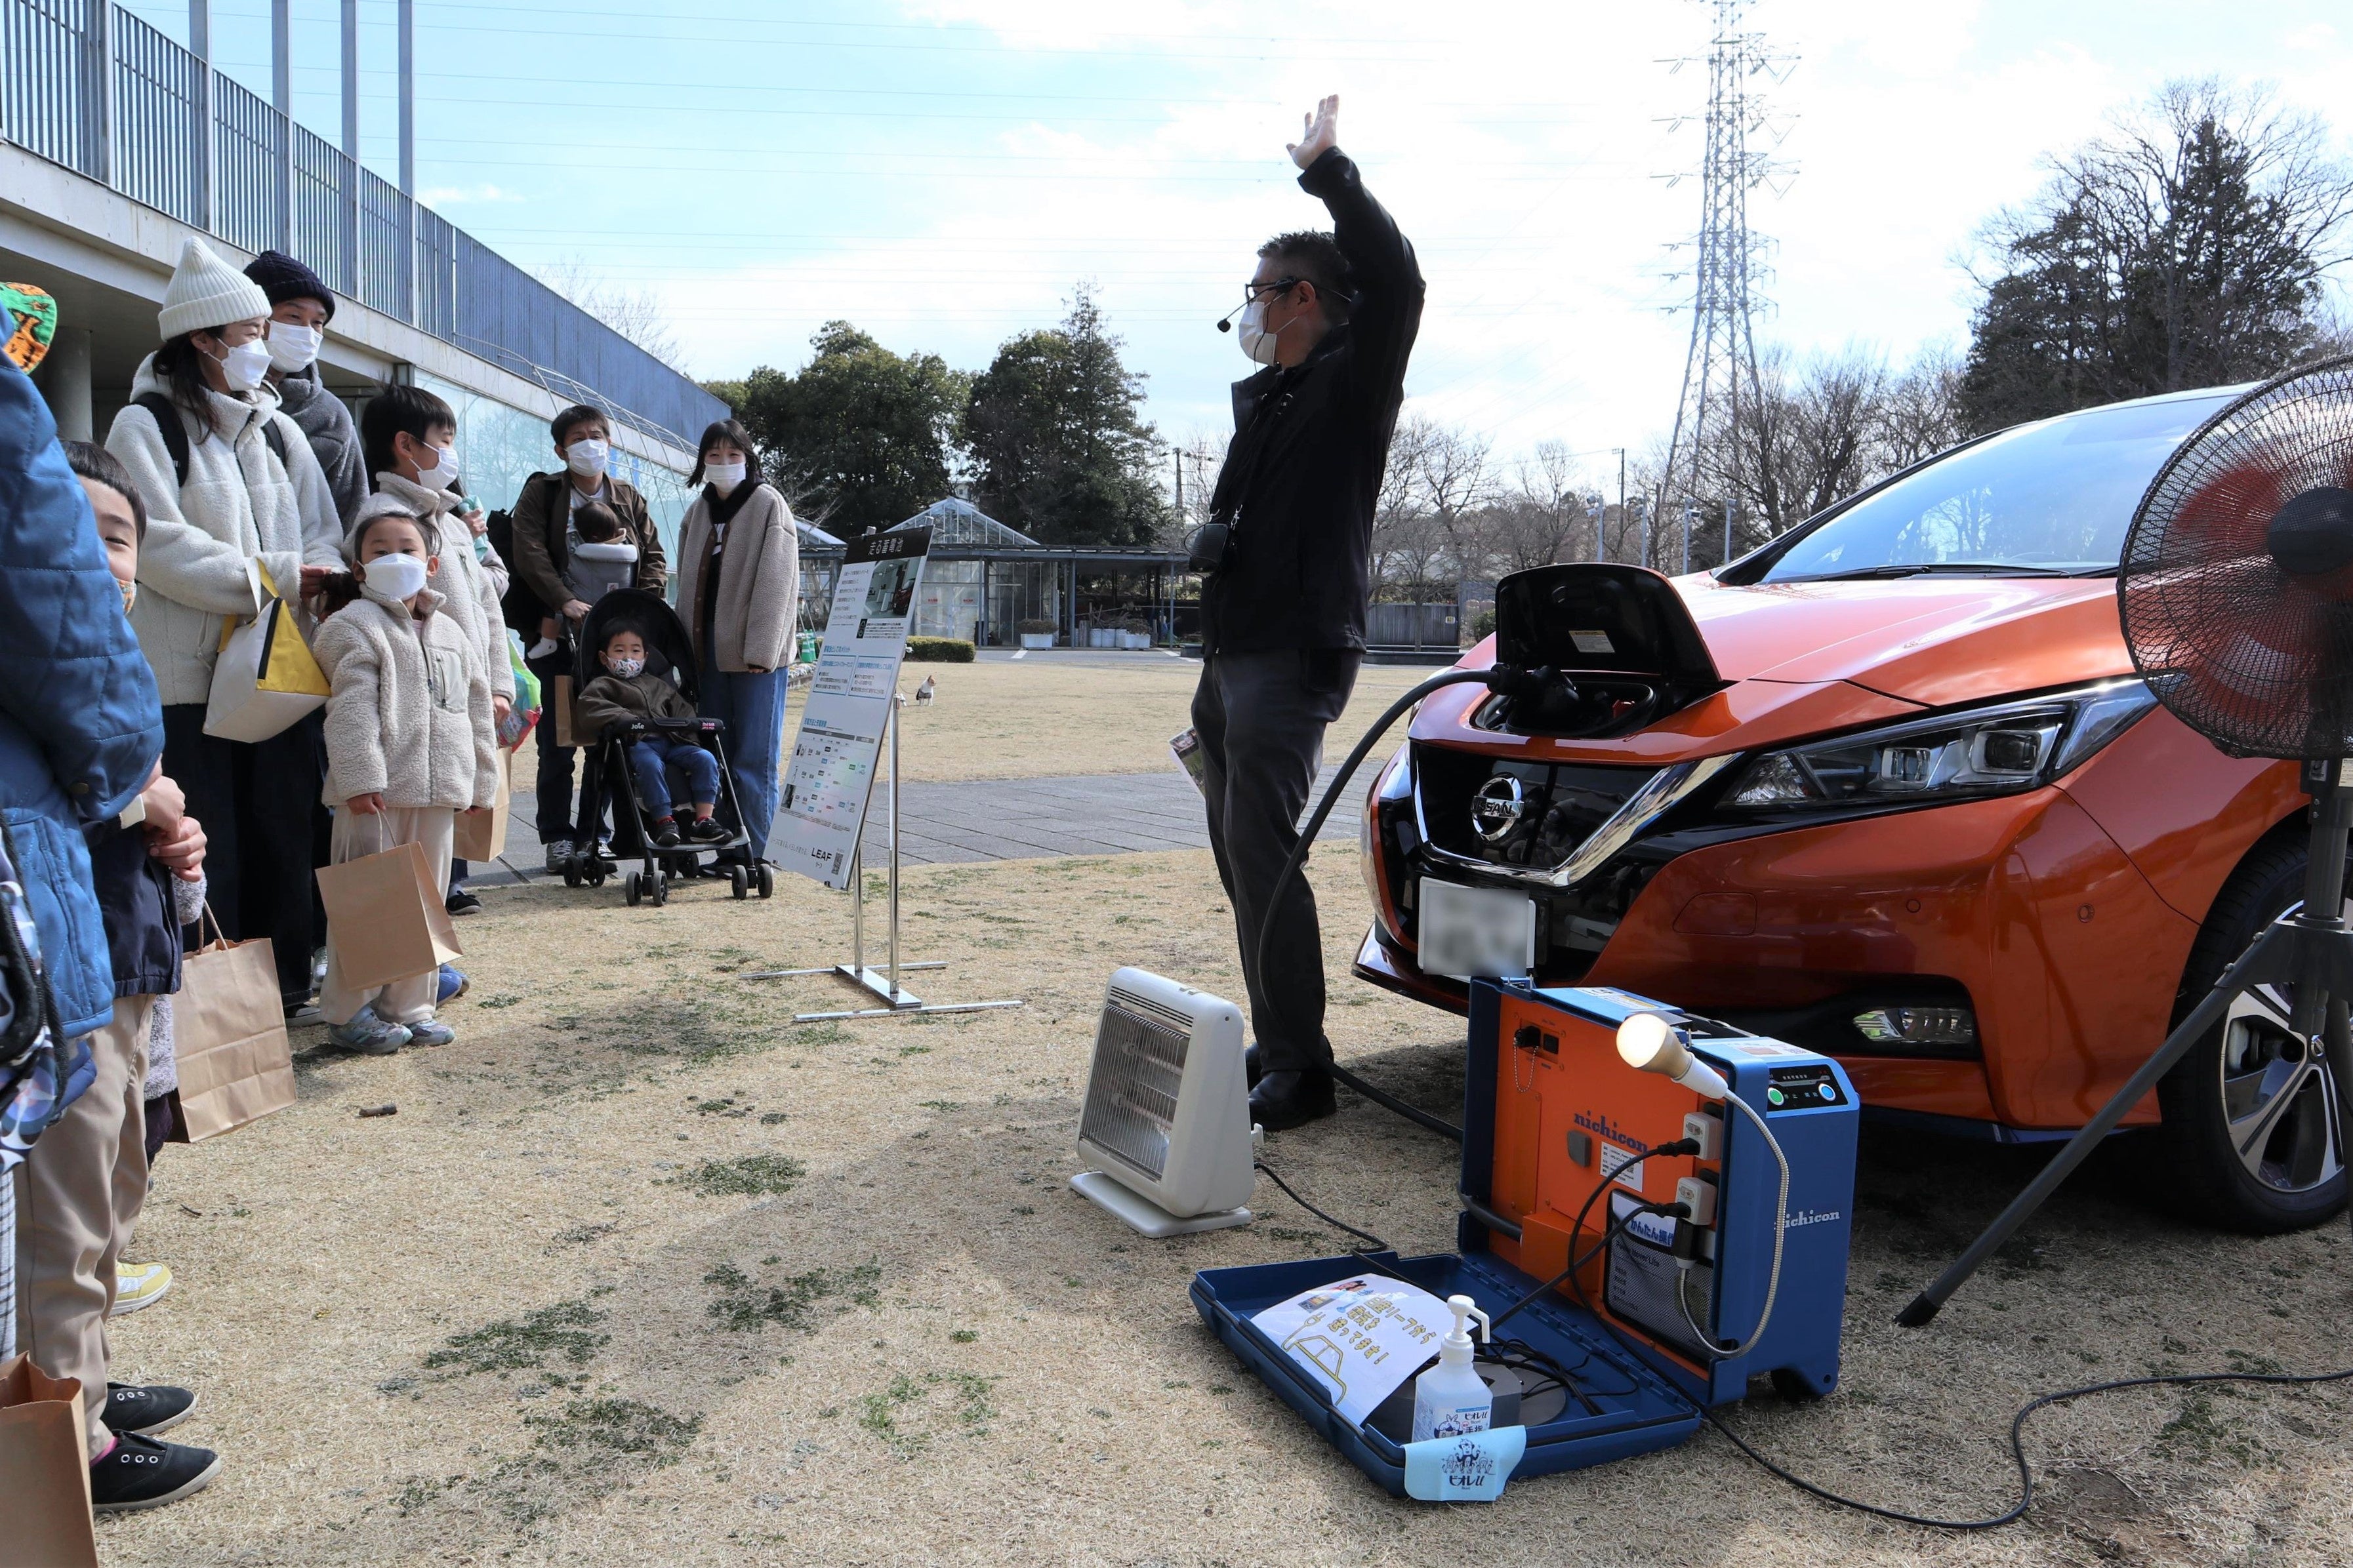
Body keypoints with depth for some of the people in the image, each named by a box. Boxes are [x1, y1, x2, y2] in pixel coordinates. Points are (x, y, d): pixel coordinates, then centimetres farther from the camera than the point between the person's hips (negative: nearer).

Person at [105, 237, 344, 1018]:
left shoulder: (277, 430, 16)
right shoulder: (144, 426, -2)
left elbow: (321, 538, 13)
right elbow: (159, 546, -12)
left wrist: (318, 584, -8)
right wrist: (271, 576, -16)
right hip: (190, 674, -5)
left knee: (281, 834, 8)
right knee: (205, 846, -2)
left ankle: (282, 983, 18)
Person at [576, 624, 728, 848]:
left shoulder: (658, 685, 33)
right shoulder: (603, 685, 18)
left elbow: (682, 709, 30)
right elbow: (589, 705, -3)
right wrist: (624, 719, -19)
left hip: (670, 741, 5)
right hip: (636, 744, -5)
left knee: (705, 759, -20)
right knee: (651, 764, -39)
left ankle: (703, 820, -25)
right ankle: (665, 821, -36)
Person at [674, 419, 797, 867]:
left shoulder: (768, 503, -4)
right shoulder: (699, 511, 16)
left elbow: (776, 580, -11)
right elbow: (688, 584, 18)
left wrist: (759, 650, -17)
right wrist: (687, 646, 10)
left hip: (755, 651, -6)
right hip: (709, 649, 6)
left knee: (756, 756, -4)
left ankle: (757, 853, 1)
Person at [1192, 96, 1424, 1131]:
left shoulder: (1352, 381, -6)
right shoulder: (1261, 396, 20)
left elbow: (1397, 280, -25)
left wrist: (1327, 171, -21)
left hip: (1296, 656, -10)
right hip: (1234, 653, 10)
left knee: (1262, 853, -14)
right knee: (1240, 853, 12)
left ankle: (1298, 1071, -7)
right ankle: (1275, 1043, 23)